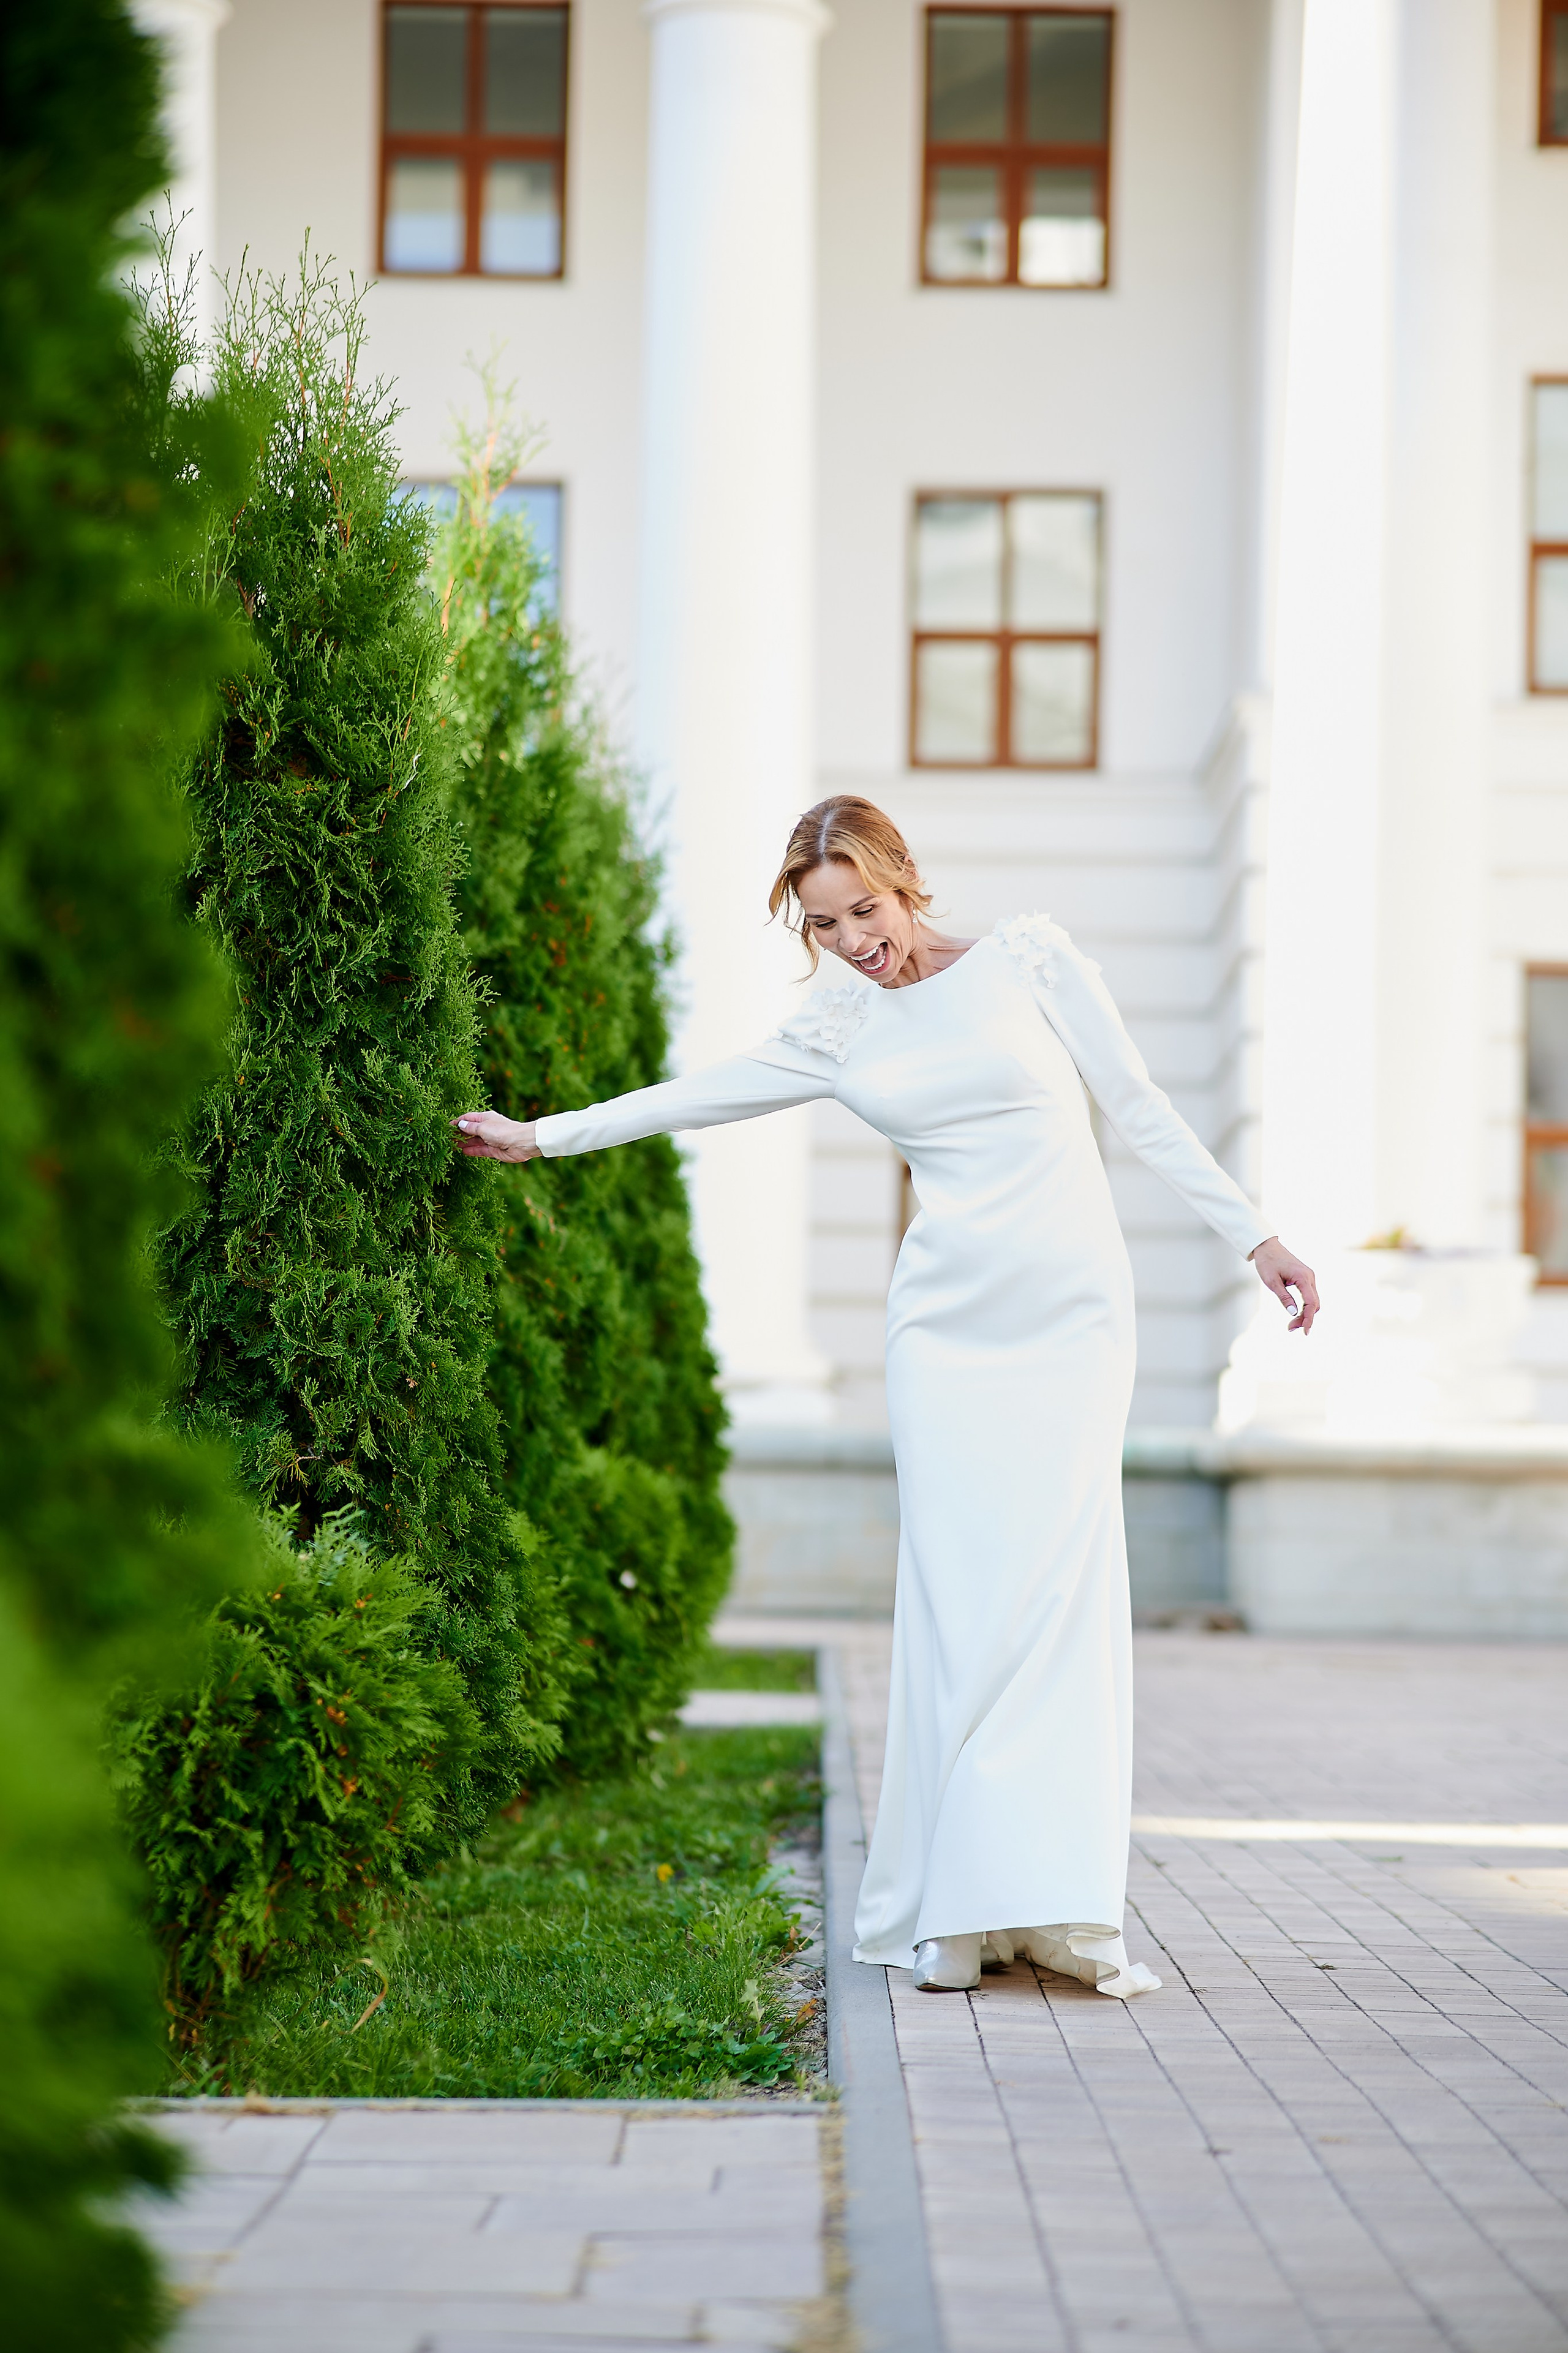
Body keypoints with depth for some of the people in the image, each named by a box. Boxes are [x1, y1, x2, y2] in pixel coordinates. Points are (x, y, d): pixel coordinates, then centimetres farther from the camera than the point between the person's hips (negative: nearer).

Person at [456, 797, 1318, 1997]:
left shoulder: (1029, 956, 2)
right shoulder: (839, 1030, 10)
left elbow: (1139, 1106, 4)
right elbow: (696, 1095, 15)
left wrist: (1255, 1235, 3)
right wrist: (538, 1136, 15)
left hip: (1072, 1312, -2)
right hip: (948, 1322, 2)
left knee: (1063, 1584, -10)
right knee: (960, 1593, -6)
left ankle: (1065, 1904, -8)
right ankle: (958, 1908, -3)